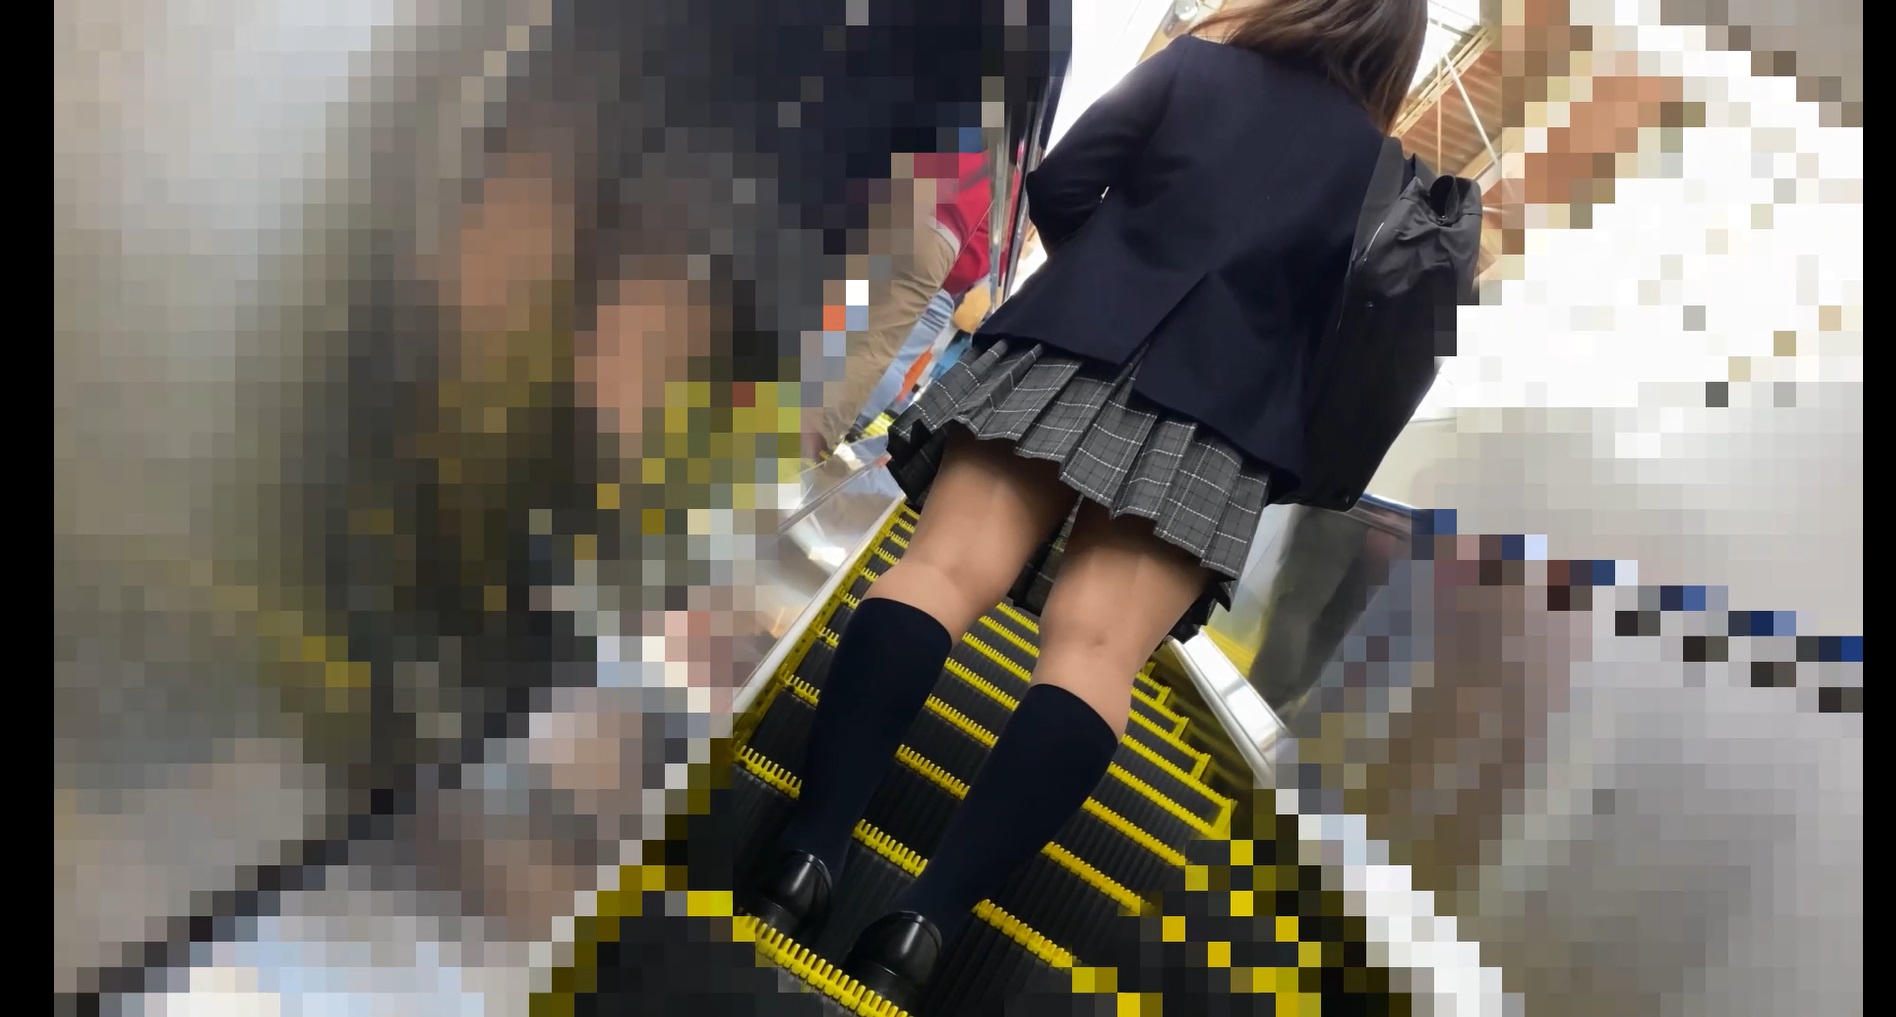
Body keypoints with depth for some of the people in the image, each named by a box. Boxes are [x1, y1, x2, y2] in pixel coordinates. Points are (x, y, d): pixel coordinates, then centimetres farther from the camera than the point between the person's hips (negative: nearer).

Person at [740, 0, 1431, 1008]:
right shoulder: (1378, 167, 19)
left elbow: (1059, 184, 8)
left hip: (1077, 340, 1)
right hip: (1216, 413, 0)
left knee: (944, 569, -12)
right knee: (1094, 650, -14)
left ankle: (806, 854, -31)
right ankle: (926, 923, -31)